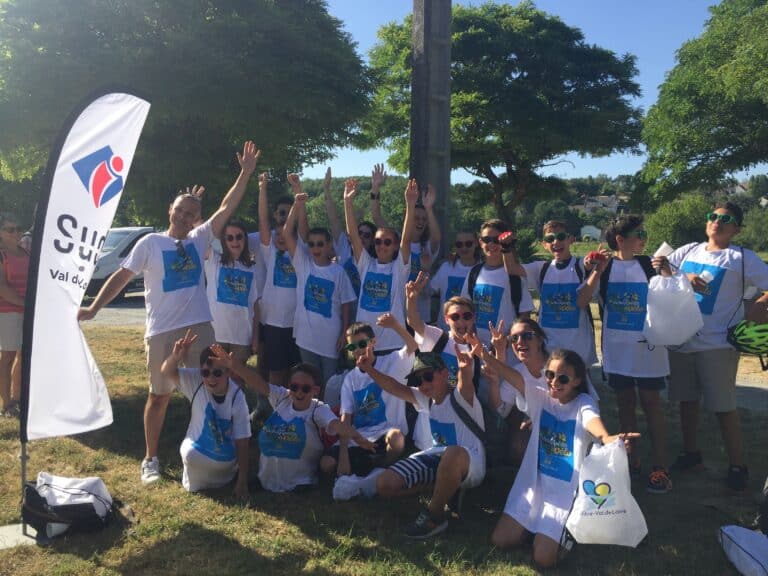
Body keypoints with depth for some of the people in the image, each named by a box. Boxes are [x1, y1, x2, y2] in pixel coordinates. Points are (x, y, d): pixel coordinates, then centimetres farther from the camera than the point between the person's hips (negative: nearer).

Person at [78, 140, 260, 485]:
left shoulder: (199, 240, 6)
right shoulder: (150, 243, -1)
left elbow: (227, 208, 3)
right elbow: (122, 276, -1)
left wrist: (246, 172, -1)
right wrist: (94, 307, -7)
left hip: (200, 327, 3)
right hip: (162, 332, -3)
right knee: (160, 395, 7)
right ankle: (150, 459, 21)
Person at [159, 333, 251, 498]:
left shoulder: (236, 397, -24)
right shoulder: (196, 381, -16)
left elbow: (242, 441, -20)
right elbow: (167, 373, -25)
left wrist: (242, 480, -18)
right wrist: (176, 356, -49)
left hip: (225, 457, -1)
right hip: (199, 449, 1)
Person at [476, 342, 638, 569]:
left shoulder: (583, 403, -12)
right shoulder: (541, 398, 0)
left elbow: (593, 421, -36)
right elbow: (513, 376, -14)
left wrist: (608, 439, -61)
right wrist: (483, 354, -31)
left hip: (565, 490, -4)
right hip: (534, 482, 5)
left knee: (543, 559, -11)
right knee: (501, 540, 0)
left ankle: (567, 530, 19)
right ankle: (534, 524, 28)